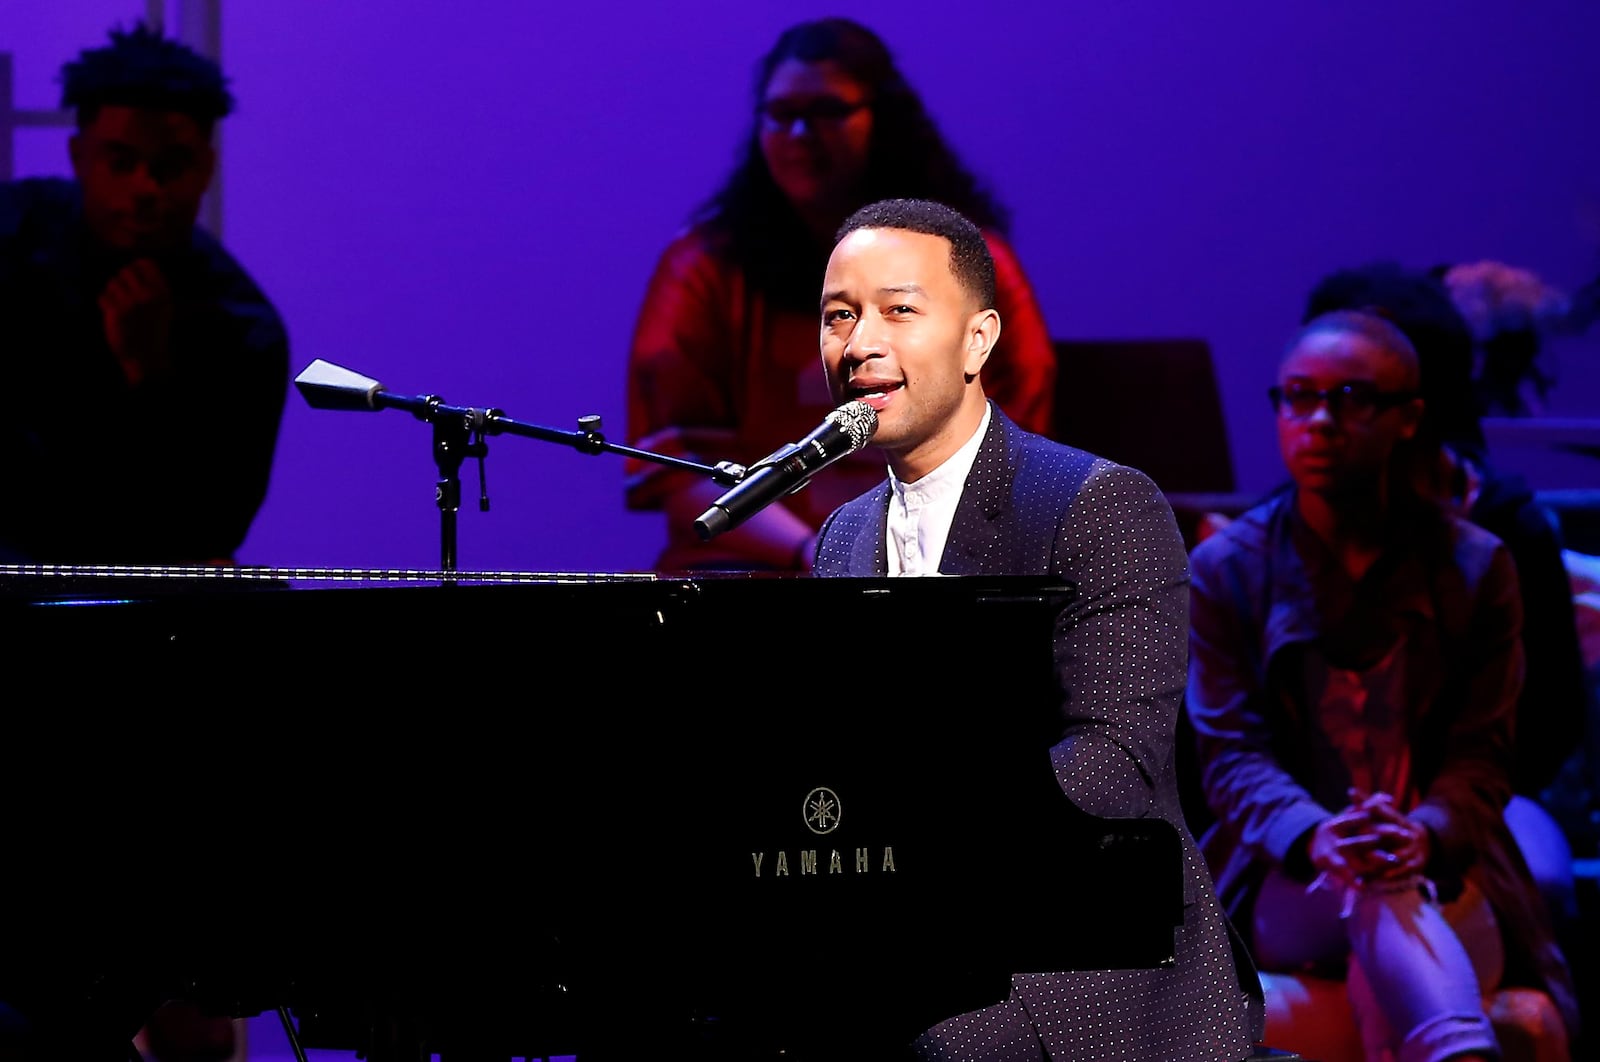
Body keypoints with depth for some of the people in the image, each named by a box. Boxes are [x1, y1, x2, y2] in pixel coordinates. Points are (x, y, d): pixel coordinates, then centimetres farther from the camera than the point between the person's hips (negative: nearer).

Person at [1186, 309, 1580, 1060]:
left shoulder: (1476, 568, 8)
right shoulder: (1223, 570, 7)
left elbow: (1481, 756, 0)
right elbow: (1231, 753, -2)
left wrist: (1421, 835, -25)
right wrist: (1317, 839, -24)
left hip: (1441, 868, 1)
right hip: (1286, 887, -1)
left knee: (1385, 981, -37)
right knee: (1380, 897, -39)